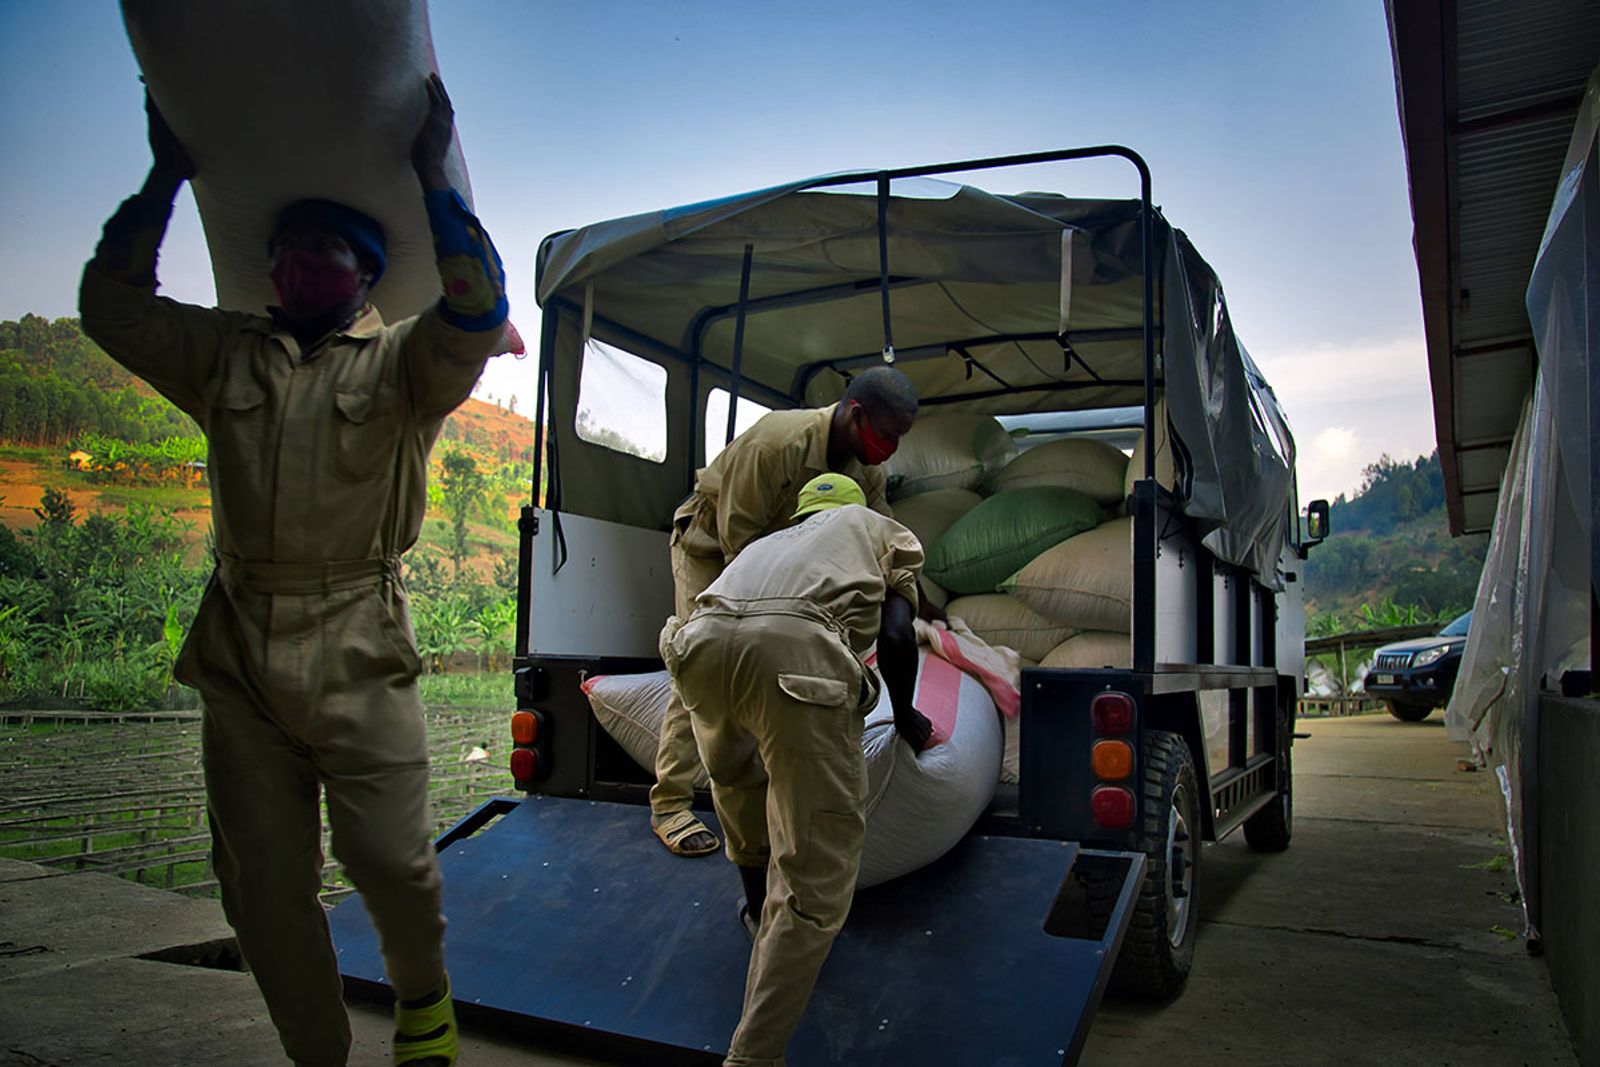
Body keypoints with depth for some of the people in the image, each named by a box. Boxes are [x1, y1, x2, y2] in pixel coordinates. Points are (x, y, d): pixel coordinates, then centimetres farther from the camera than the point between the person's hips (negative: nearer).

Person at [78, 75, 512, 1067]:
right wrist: (165, 182, 10)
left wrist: (432, 179, -14)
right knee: (265, 892, 7)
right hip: (239, 653, 4)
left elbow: (476, 319, -15)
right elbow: (112, 308, 13)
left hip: (359, 656, -4)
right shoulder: (227, 355, 14)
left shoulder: (400, 362, 2)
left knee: (391, 859, -11)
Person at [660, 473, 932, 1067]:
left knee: (737, 785, 36)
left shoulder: (769, 541, 45)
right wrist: (905, 717, 34)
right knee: (818, 879, 1)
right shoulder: (883, 530, 34)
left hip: (700, 640, 6)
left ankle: (761, 913, 53)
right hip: (797, 646, -5)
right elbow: (896, 635, 18)